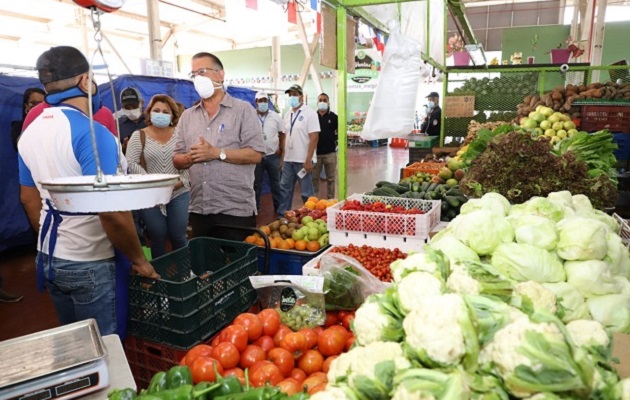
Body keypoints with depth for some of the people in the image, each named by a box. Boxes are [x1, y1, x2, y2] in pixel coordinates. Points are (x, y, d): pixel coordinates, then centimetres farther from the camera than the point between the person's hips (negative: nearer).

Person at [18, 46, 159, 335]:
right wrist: (139, 260, -13)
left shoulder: (29, 132, 5)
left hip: (49, 259, 8)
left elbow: (29, 198, 13)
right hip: (88, 264, -8)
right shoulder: (91, 133, -21)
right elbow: (112, 211, -26)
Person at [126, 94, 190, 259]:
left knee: (178, 237, 6)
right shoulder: (139, 136, 2)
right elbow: (130, 164, -5)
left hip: (179, 194, 1)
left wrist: (181, 181, -13)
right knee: (158, 238, 7)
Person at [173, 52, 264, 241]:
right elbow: (177, 160, 12)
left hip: (236, 210, -5)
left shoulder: (243, 110, -1)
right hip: (198, 210, 5)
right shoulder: (187, 116, 13)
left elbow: (255, 154, -11)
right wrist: (190, 158, -10)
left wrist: (217, 153, -16)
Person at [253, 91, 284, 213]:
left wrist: (280, 149, -3)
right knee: (256, 183, 9)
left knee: (275, 182, 9)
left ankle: (278, 206, 20)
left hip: (273, 155, 1)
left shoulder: (276, 117, 2)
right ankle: (255, 207, 20)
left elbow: (282, 134, 6)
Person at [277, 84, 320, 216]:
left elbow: (314, 137, -14)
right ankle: (282, 215, 24)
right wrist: (283, 157, 12)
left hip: (303, 160, -6)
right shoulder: (288, 114, 12)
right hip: (288, 160, 7)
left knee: (307, 193, 2)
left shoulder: (309, 113, -8)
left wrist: (308, 160, -18)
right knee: (285, 189, 13)